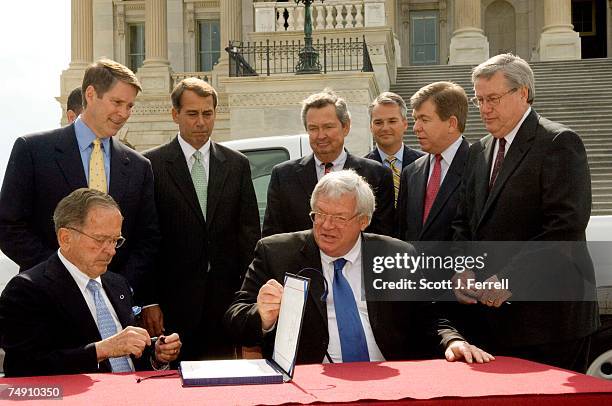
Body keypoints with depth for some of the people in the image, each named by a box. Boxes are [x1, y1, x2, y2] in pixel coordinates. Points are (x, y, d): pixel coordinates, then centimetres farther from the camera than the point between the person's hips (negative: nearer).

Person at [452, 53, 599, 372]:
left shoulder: (559, 143, -8)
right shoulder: (479, 151, 17)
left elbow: (567, 225, -18)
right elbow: (464, 223, 18)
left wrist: (511, 277, -22)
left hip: (548, 313, -6)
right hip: (492, 312, 7)